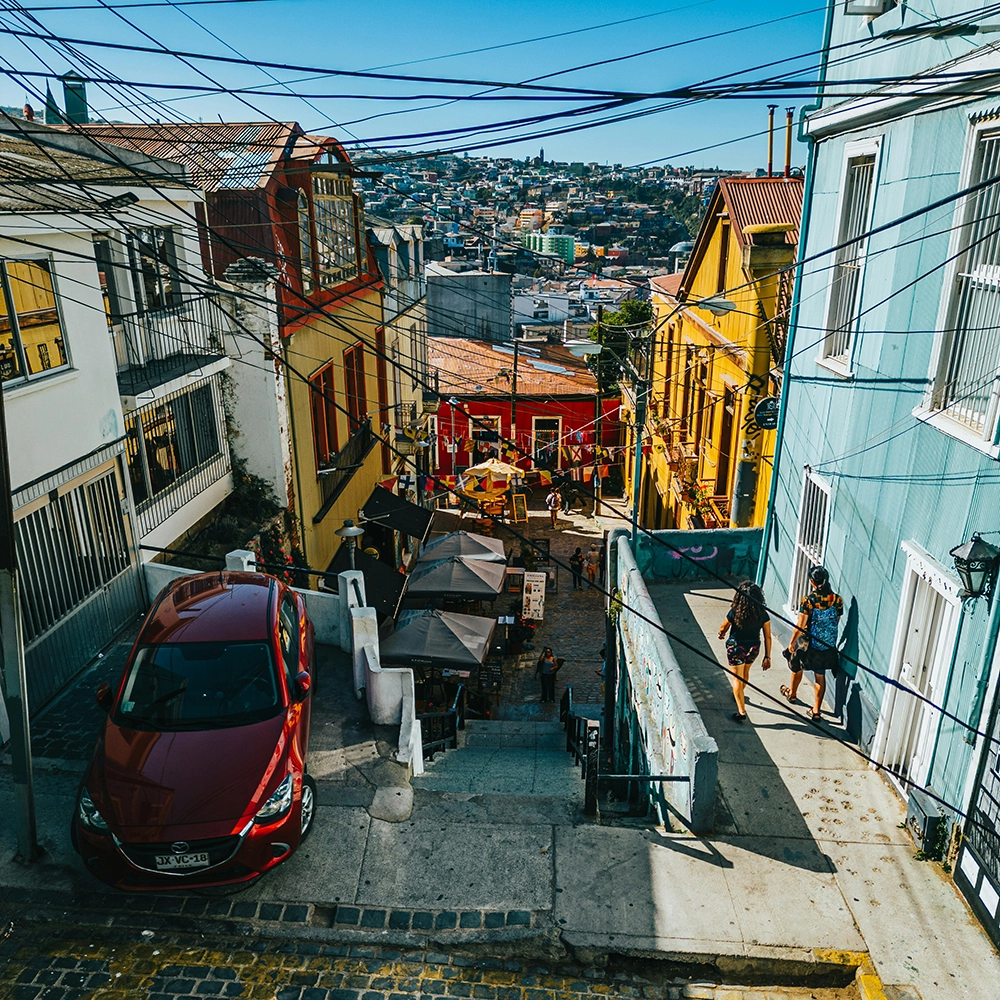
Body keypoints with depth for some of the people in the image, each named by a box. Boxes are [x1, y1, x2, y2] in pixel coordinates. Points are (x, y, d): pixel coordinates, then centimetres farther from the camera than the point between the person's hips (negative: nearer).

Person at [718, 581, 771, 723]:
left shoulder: (734, 613, -20)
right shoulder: (763, 614, -14)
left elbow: (723, 629, -3)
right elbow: (768, 637, -8)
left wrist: (721, 634, 21)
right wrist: (767, 657, 2)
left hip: (736, 648, -4)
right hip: (753, 648, 4)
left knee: (736, 678, 6)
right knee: (745, 672, 29)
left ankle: (742, 711, 2)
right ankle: (740, 694, 54)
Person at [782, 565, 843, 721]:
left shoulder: (808, 600, -20)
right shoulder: (837, 599, -7)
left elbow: (800, 625, -17)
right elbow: (836, 622, 5)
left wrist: (792, 642, -5)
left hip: (809, 644, -3)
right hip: (828, 645, 3)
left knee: (797, 667, 24)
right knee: (820, 676, 13)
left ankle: (792, 693, 45)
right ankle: (816, 710, 16)